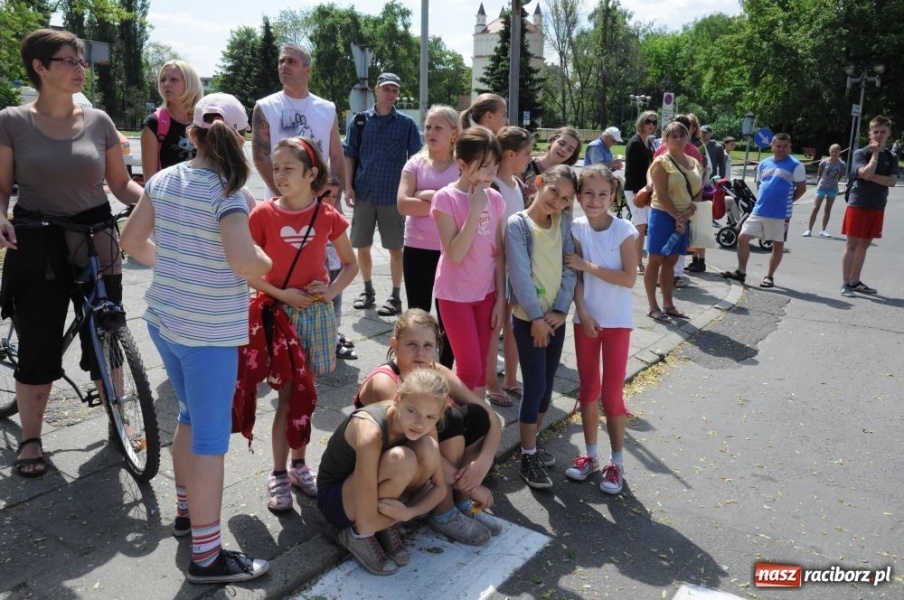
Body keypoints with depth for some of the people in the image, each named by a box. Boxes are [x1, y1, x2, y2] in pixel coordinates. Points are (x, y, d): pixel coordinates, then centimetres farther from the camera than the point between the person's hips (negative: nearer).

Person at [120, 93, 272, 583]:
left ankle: (186, 512, 42)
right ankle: (207, 556, 12)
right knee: (211, 437, 2)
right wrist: (267, 262, -7)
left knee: (191, 416, 25)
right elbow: (244, 263, -28)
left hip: (164, 319, 8)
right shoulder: (226, 193, -17)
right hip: (209, 331, -8)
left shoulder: (163, 179, 4)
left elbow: (132, 240, 11)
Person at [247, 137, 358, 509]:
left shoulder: (328, 216, -1)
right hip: (279, 311, -2)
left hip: (317, 313, 2)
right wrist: (281, 294, -15)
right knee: (287, 395, -1)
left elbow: (350, 262, 9)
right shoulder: (263, 215, -7)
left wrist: (332, 290, -7)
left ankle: (299, 465, 28)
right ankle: (278, 473, 14)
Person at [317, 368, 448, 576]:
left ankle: (386, 525, -3)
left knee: (428, 448, -22)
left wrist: (409, 512, -25)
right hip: (335, 499, -6)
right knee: (402, 460, -33)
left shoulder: (425, 425, -15)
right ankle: (357, 535, -8)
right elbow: (367, 523, -31)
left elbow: (440, 488, -6)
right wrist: (413, 497, -16)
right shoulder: (370, 432, -35)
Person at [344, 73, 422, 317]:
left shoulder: (407, 123, 3)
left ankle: (395, 297, 13)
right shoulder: (360, 120, 6)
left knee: (395, 248, 2)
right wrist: (348, 186, -2)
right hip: (364, 193, 2)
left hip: (393, 194, -2)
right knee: (362, 246, 9)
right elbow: (350, 155, 7)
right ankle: (368, 290, 27)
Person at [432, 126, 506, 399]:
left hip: (485, 293, 5)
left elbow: (498, 253, 6)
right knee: (470, 369, -5)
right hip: (455, 294, -5)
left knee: (480, 368, 12)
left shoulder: (495, 199, 1)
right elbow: (455, 254, -21)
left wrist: (500, 298, 5)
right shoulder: (446, 198, -14)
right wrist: (475, 211, -22)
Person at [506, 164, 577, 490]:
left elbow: (569, 269, 1)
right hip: (529, 318, -5)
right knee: (535, 386, -4)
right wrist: (536, 317, -17)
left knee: (547, 384, 13)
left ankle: (533, 441, 31)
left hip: (555, 317, 5)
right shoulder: (517, 224, -11)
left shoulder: (564, 223, 4)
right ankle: (528, 458, 9)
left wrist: (560, 310, -10)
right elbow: (520, 274, -16)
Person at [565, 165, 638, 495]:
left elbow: (629, 279, -18)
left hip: (617, 322, -3)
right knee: (587, 390, 13)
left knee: (611, 394, 0)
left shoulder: (624, 230, -13)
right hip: (585, 318, 3)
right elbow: (575, 276, -4)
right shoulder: (576, 228, -4)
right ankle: (591, 455, 27)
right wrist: (583, 313, -13)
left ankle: (616, 462, 16)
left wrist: (587, 265, -19)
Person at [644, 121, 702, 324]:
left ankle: (668, 305, 20)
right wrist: (677, 216, -18)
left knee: (670, 262, 13)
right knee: (655, 261, -1)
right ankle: (653, 307, 4)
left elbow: (698, 192, 10)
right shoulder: (661, 162, -8)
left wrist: (689, 211, -9)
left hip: (684, 218, 6)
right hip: (663, 216, -6)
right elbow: (661, 195, -15)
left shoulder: (694, 163, 11)